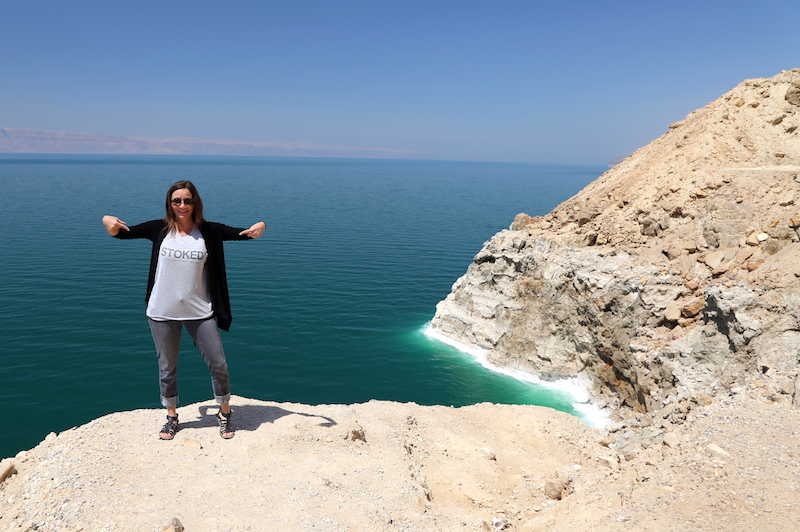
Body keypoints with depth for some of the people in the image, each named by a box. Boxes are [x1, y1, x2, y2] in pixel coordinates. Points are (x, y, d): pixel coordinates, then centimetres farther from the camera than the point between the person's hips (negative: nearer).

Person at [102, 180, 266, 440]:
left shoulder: (208, 231, -3)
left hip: (200, 311, 0)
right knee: (167, 368, 14)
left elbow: (243, 232, -7)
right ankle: (171, 417, 34)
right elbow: (123, 232, 2)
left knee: (218, 364, 4)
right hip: (162, 312, 1)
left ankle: (225, 413, 25)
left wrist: (259, 227, -29)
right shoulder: (160, 229, -2)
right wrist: (108, 222, -20)